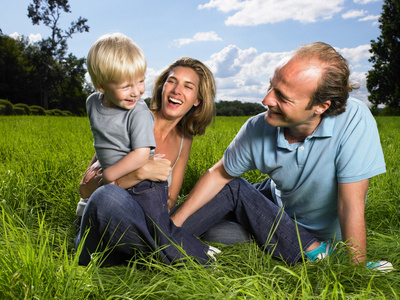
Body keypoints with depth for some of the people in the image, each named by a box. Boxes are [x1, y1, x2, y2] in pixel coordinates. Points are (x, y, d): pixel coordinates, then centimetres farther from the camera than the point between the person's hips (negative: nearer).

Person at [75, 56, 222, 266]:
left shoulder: (184, 140, 5)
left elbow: (169, 201, 6)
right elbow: (86, 188, -14)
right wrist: (140, 172, -29)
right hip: (98, 225, -2)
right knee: (107, 195, -39)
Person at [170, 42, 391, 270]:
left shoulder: (354, 120, -34)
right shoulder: (257, 129, -21)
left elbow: (351, 206, -31)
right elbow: (219, 174, -8)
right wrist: (175, 222, -10)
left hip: (321, 232, -4)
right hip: (279, 205, 5)